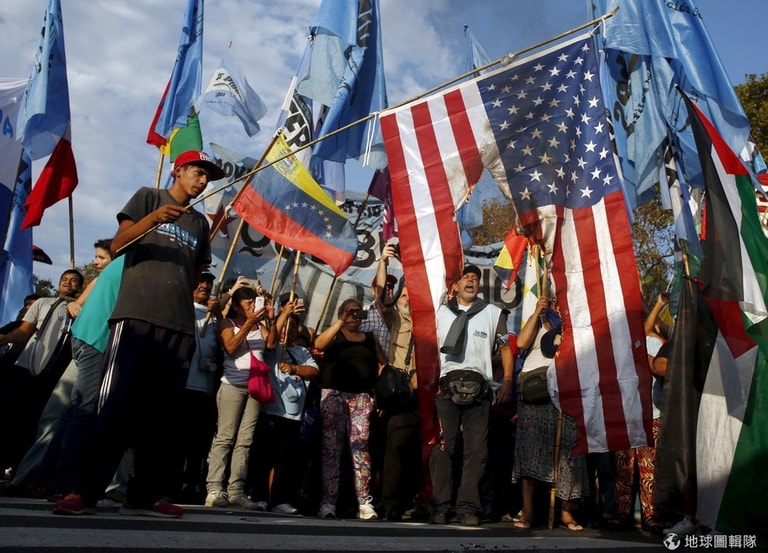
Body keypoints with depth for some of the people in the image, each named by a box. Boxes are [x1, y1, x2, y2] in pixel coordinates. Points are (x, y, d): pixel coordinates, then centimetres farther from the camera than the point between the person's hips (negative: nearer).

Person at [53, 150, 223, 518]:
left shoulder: (200, 223, 23)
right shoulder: (148, 197, 11)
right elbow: (117, 246, -1)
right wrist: (152, 219, -15)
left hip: (180, 325, 5)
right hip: (136, 315, -4)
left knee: (162, 413, 1)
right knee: (116, 404, -10)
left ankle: (144, 494, 5)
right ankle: (85, 490, -4)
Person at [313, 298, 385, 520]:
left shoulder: (370, 339, 18)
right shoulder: (333, 335, 10)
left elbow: (381, 364, 16)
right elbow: (319, 344, -11)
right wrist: (341, 322, -12)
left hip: (362, 397, 2)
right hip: (334, 394, -2)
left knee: (361, 448, -3)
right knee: (331, 448, -3)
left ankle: (365, 502, -1)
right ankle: (328, 502, -1)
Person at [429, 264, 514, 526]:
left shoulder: (494, 313, 15)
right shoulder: (440, 312, 14)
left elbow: (505, 348, 17)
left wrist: (507, 381, 7)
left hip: (479, 387, 1)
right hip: (446, 384, -1)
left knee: (476, 449, -1)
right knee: (442, 446, -4)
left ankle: (467, 508, 6)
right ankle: (440, 507, 2)